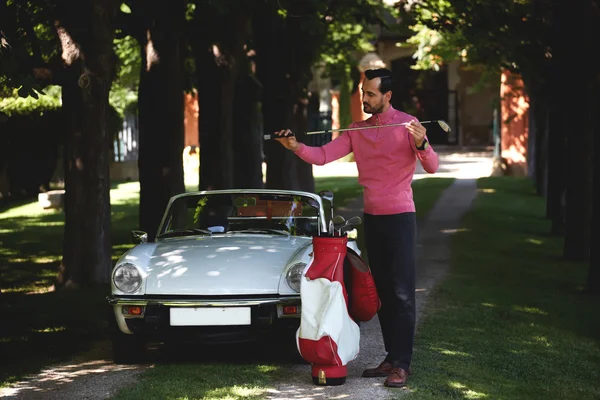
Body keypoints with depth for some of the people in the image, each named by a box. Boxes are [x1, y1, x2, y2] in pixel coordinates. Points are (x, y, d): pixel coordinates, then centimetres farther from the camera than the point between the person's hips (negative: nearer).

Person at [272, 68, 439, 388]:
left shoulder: (407, 124, -10)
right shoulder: (357, 129, 6)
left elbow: (432, 167, -17)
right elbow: (323, 156, -1)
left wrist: (421, 143, -36)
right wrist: (296, 147, -18)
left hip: (400, 217, -6)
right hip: (372, 218, 6)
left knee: (401, 293, -7)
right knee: (382, 292, 11)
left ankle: (402, 364, -7)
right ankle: (391, 357, 19)